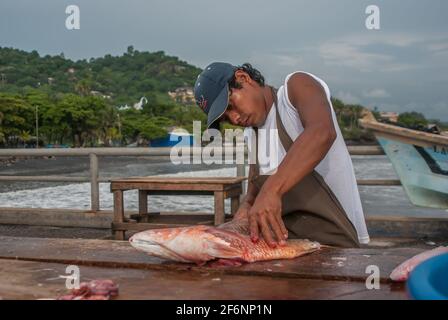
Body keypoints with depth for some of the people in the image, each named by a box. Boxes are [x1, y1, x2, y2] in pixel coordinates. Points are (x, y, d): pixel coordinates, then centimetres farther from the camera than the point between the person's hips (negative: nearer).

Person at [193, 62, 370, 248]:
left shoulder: (297, 85, -4)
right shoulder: (249, 134, 18)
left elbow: (323, 133, -26)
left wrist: (271, 190, -36)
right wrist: (247, 206, -4)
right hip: (281, 242, 7)